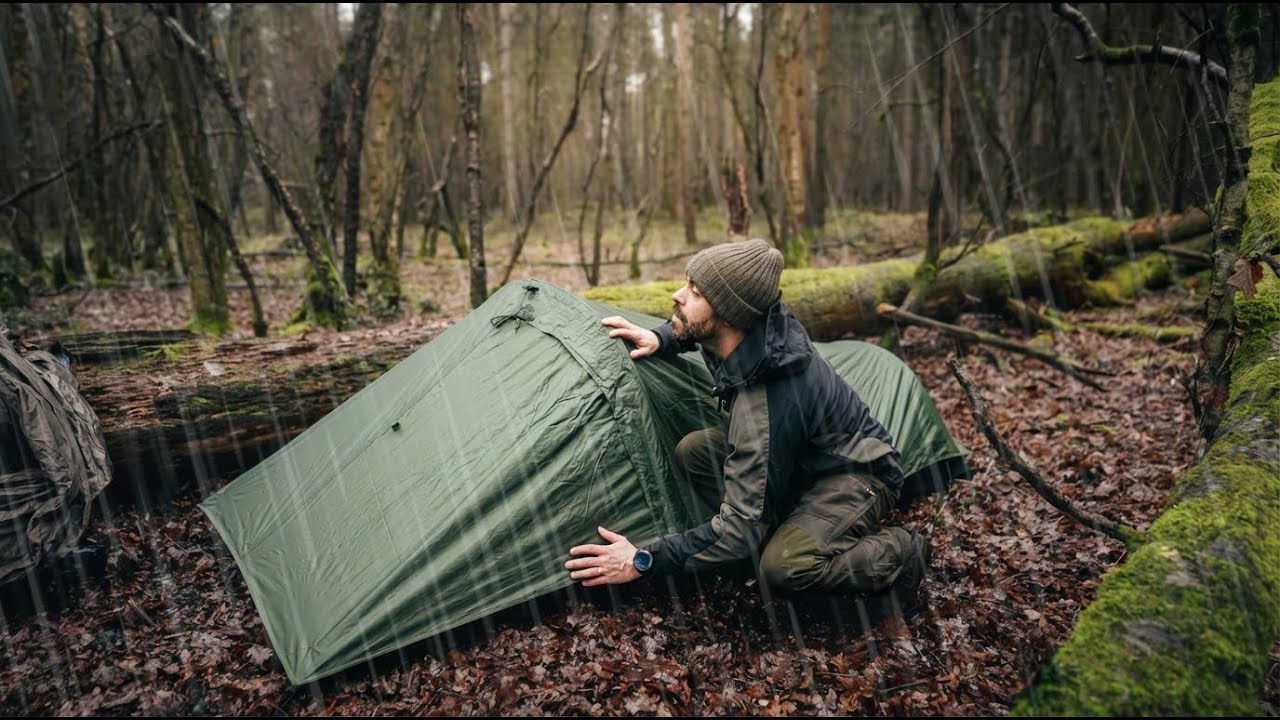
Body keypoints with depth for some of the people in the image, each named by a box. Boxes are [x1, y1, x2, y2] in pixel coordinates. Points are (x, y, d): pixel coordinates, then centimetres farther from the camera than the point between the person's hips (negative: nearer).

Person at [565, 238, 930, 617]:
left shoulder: (767, 402, -37)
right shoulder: (760, 325, -15)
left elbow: (740, 528, -32)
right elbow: (691, 329, 13)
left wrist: (643, 561, -28)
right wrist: (661, 340, -8)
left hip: (859, 473, -8)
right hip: (803, 457, 8)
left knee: (783, 566, -32)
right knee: (695, 450, -9)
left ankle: (898, 555, -6)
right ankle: (785, 534, 0)